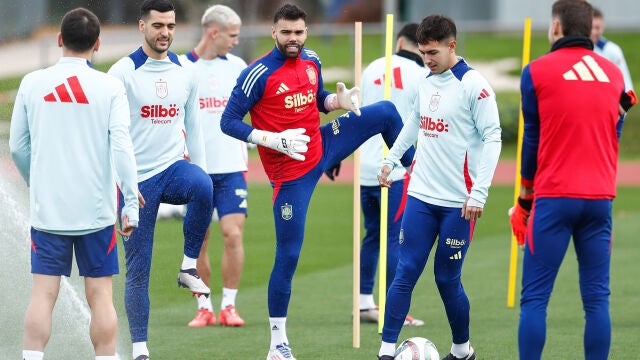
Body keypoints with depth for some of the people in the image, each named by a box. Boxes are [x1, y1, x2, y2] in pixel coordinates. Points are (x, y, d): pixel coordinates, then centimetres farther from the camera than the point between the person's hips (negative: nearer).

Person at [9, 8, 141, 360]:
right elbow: (121, 146, -11)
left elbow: (17, 146, 8)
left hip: (46, 208, 1)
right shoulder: (110, 87, -5)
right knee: (100, 295, 4)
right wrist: (130, 202, -7)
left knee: (43, 294, 2)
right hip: (96, 209, -1)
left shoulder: (32, 83, 1)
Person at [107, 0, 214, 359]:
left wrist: (201, 174, 10)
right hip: (136, 178, -2)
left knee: (202, 187, -35)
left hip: (174, 168, 3)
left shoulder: (186, 72, 7)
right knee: (138, 270, 0)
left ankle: (189, 266, -16)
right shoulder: (124, 72, -7)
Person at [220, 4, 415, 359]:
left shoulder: (311, 60, 2)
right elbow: (228, 122, -16)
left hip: (323, 146, 6)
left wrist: (339, 101, -4)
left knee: (386, 112, 7)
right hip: (291, 172, -6)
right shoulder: (258, 74, -18)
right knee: (288, 254, -5)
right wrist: (272, 140, -27)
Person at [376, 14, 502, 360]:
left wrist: (479, 193, -18)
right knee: (405, 273, -1)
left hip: (457, 202, -5)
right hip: (421, 196, 5)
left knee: (447, 279, 2)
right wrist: (391, 159, 20)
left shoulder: (473, 85, -11)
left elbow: (492, 137, -14)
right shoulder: (426, 83, 9)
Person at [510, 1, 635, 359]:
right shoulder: (614, 74, 9)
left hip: (554, 198, -3)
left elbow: (532, 140, 3)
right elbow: (614, 136, 15)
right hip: (600, 198, 3)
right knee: (597, 298, 5)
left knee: (535, 298, -1)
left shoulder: (538, 72, -1)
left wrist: (525, 198, 11)